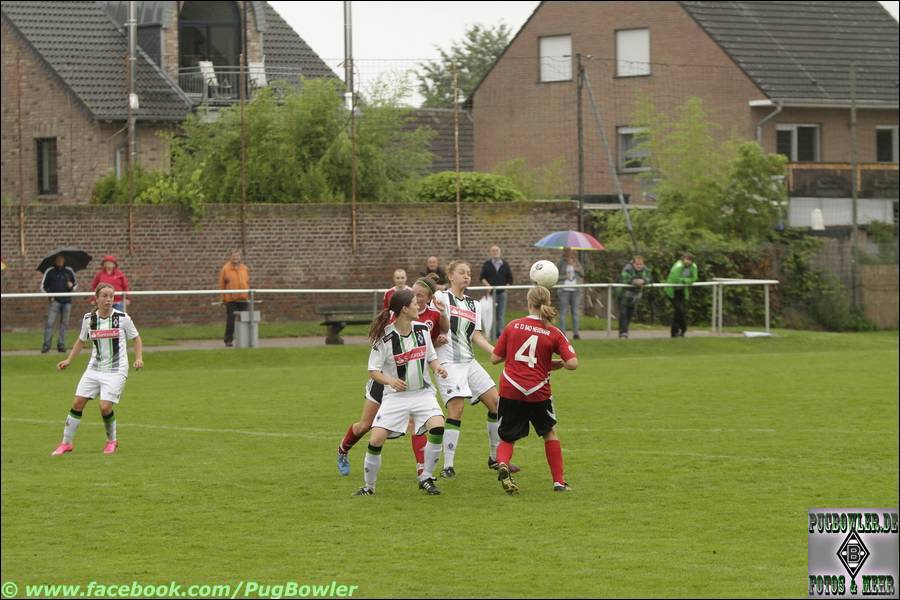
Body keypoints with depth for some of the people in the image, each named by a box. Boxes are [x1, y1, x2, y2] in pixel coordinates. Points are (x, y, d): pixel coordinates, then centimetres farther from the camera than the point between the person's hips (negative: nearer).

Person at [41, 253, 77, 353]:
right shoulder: (50, 272, 2)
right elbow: (43, 286, 8)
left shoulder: (69, 271, 8)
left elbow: (76, 283, 19)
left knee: (64, 324, 4)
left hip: (67, 301, 2)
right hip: (55, 301, -2)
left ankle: (61, 345, 11)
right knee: (50, 323, -10)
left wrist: (72, 286, -4)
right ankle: (46, 344, -7)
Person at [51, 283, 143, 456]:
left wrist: (138, 358, -9)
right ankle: (66, 443, 9)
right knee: (78, 403, -2)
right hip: (94, 369, 4)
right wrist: (68, 360, 10)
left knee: (105, 407, -14)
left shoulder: (122, 318, -8)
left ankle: (112, 441, 12)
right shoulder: (89, 319, 1)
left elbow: (136, 338, 5)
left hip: (116, 371, -4)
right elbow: (81, 341, 17)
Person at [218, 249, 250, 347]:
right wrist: (223, 298, -3)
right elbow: (221, 285, -1)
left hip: (243, 299, 4)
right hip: (231, 299, -4)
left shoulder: (245, 269, 11)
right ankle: (228, 340, 2)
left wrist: (247, 295, 11)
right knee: (231, 320, -4)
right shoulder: (225, 269, -1)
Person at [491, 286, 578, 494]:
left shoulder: (513, 326, 0)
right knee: (550, 432, 22)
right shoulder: (554, 333, -3)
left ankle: (502, 463, -19)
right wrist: (556, 364, 8)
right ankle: (559, 481, 22)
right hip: (538, 393, -1)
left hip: (510, 390, 1)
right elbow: (572, 363, -12)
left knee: (507, 438, 13)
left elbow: (495, 358, 4)